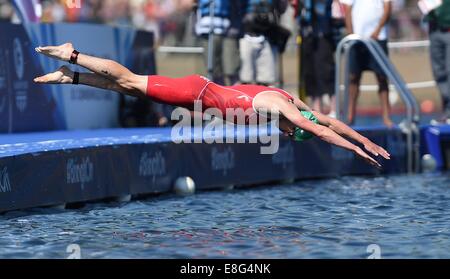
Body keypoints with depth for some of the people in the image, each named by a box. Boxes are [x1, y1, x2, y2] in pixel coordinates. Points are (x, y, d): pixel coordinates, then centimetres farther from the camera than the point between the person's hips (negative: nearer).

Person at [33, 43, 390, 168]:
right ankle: (71, 56, 8)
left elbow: (329, 120, 6)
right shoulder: (281, 106, -23)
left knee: (131, 86, 13)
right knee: (130, 82, 0)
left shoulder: (292, 101, 0)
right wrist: (356, 149, -27)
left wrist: (367, 141, 2)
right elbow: (321, 131, -30)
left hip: (204, 91, 8)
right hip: (197, 93, -8)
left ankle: (69, 77, 19)